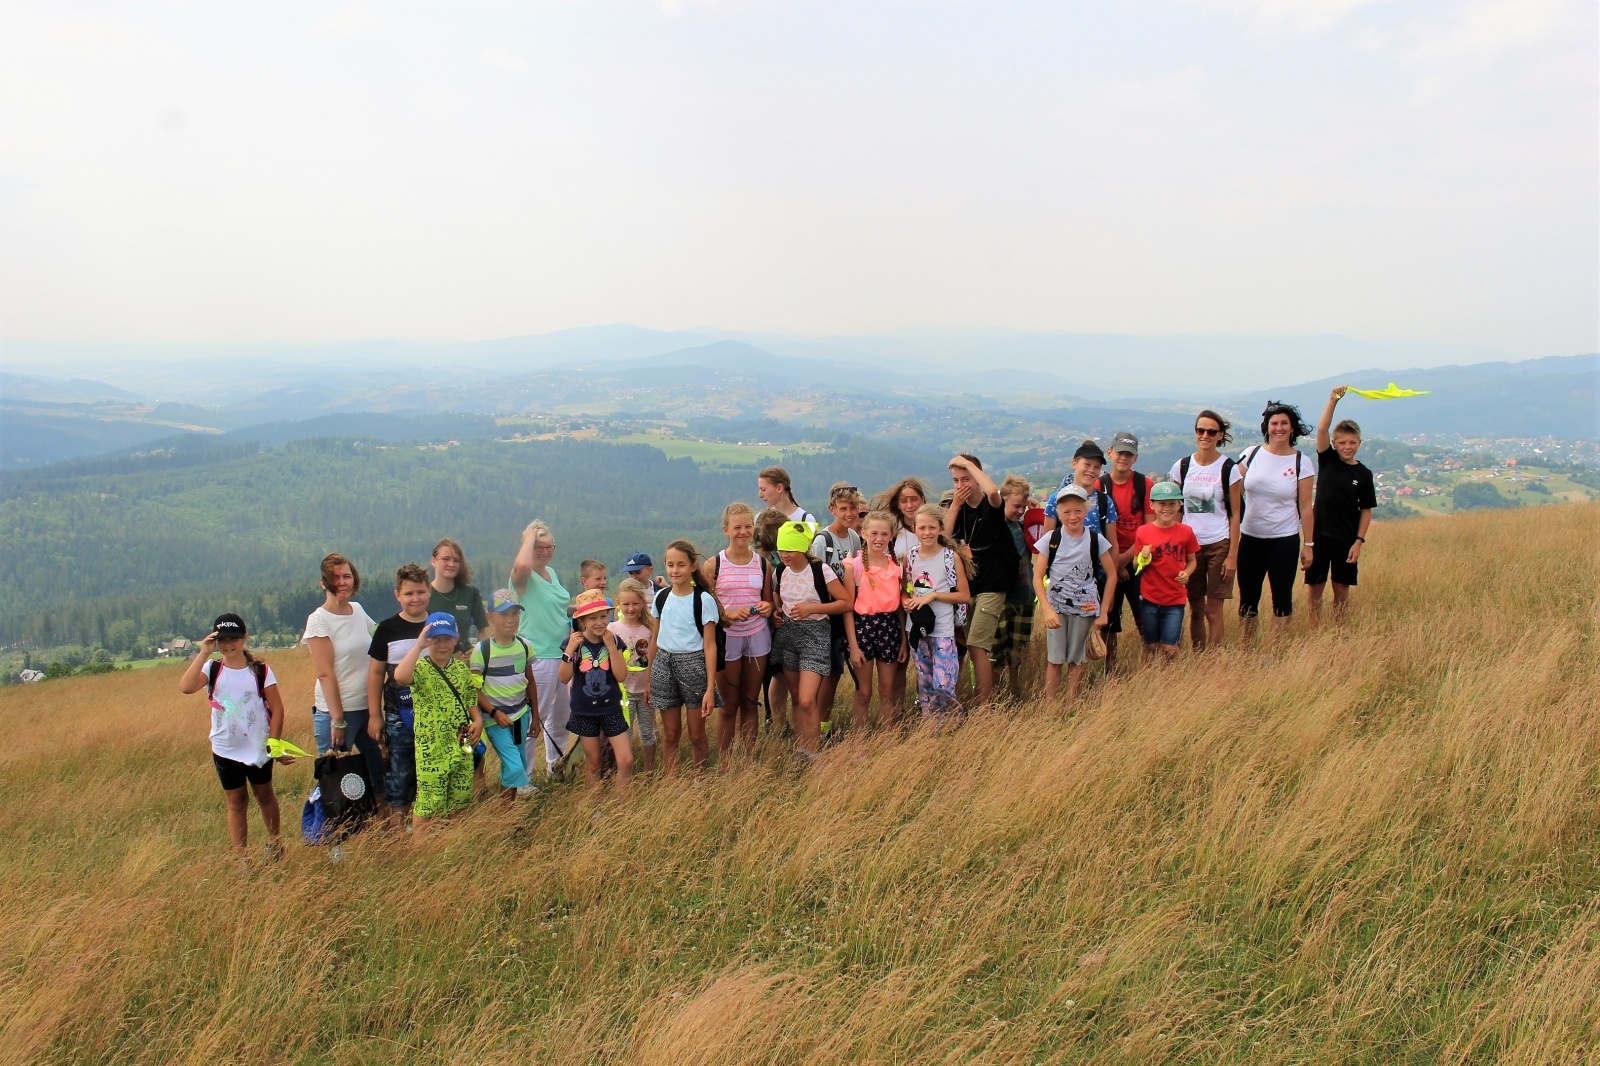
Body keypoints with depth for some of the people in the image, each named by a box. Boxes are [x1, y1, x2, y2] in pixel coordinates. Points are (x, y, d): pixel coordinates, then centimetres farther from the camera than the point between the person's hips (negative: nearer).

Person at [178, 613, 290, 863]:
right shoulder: (212, 670, -5)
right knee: (236, 802, 9)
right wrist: (204, 653, -25)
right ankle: (243, 858, 15)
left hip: (258, 748, -1)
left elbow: (276, 708, -6)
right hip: (225, 750, 1)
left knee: (265, 795, 16)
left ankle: (274, 843, 34)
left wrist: (274, 743, -10)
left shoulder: (261, 670, -7)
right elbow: (186, 687, -25)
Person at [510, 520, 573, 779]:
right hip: (538, 658, -8)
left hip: (563, 654, 8)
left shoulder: (552, 572, 11)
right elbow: (521, 565, -39)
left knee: (560, 716, 19)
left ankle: (555, 766, 36)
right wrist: (529, 537, -23)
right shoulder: (524, 578, -13)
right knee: (535, 718, -3)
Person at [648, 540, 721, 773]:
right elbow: (655, 640, 13)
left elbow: (709, 645, -9)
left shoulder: (704, 600, -8)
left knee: (696, 735, 5)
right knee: (670, 734, 8)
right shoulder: (661, 597, 6)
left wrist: (710, 688, -13)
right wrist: (648, 679, 13)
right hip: (664, 665, 4)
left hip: (693, 665, -4)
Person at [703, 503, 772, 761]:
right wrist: (728, 614, -21)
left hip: (757, 636, 3)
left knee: (751, 703, 11)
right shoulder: (713, 565, -5)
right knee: (729, 705, 4)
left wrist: (768, 608, -8)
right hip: (726, 638, -3)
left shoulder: (762, 563, 6)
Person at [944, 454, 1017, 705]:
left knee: (976, 645, -13)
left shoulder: (991, 505, -11)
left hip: (992, 586, -7)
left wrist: (968, 463, -24)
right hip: (967, 585, 7)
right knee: (978, 648, 12)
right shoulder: (958, 506, 6)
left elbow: (993, 491, -36)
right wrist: (955, 505, -12)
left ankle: (984, 706, -7)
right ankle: (991, 695, 24)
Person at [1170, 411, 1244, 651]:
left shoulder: (1229, 469, -4)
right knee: (1195, 609, 8)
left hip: (1219, 545, -2)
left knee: (1213, 610, -1)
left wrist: (1232, 555, -7)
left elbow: (1235, 514, -2)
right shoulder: (1182, 466, 3)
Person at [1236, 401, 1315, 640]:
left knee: (1282, 598, 7)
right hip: (1250, 538, 2)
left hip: (1284, 541, -2)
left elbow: (1305, 507, -1)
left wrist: (1308, 544, -2)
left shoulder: (1301, 463, -3)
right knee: (1247, 599, 8)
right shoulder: (1251, 454, 1)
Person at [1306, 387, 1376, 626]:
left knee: (1342, 589, 8)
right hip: (1319, 536, 0)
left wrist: (1359, 541, -5)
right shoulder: (1327, 460, 0)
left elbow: (1366, 510, 2)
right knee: (1314, 587, 4)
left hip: (1346, 540, 0)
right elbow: (1321, 430, -14)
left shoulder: (1363, 474, 0)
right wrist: (1333, 401, -24)